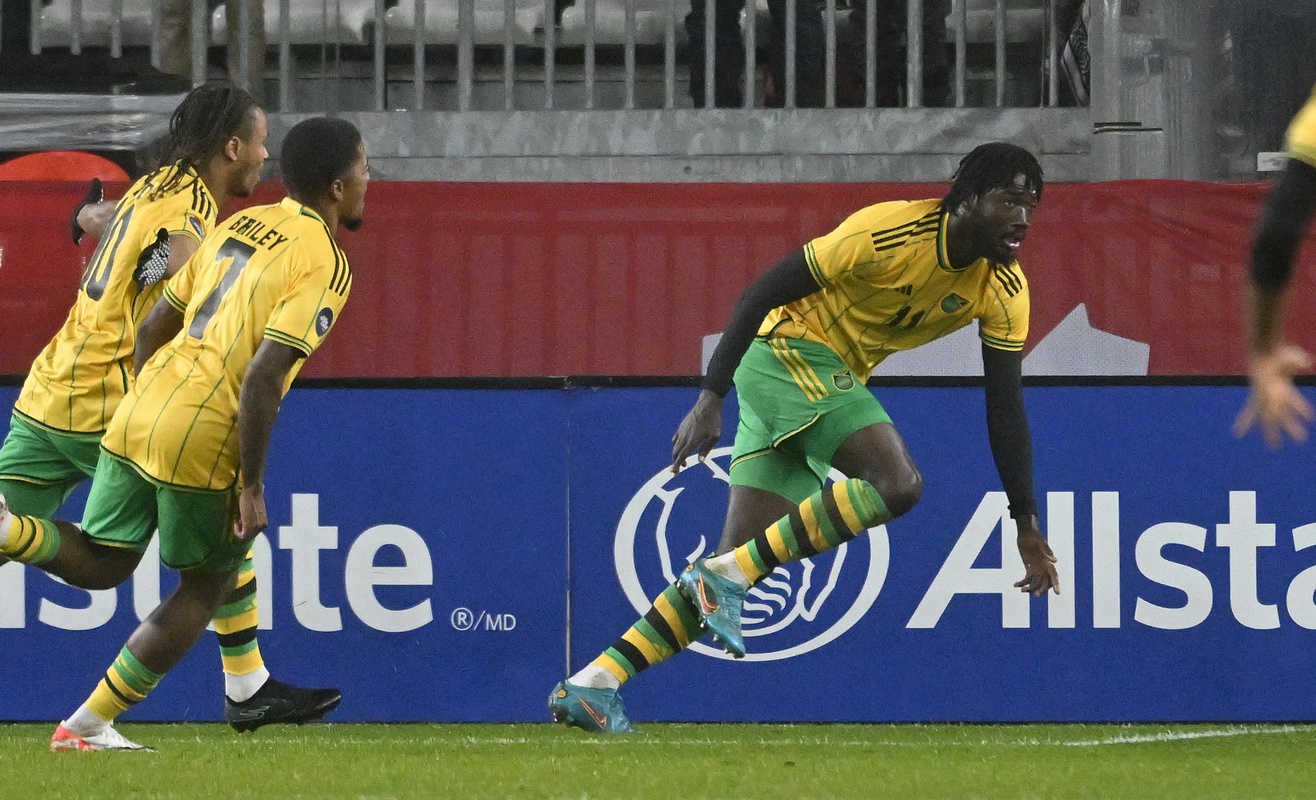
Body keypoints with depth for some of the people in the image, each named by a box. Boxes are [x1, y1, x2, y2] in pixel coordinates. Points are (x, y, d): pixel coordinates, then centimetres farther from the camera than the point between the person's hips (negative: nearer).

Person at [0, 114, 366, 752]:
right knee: (206, 586, 14)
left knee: (100, 565, 17)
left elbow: (152, 327, 18)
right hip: (204, 441, -6)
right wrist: (251, 484, -12)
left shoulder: (240, 226, 15)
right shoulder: (325, 264, -9)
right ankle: (88, 726, 14)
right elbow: (263, 375, -19)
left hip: (138, 415, 7)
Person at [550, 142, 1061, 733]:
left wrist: (1027, 524, 1)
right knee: (897, 482, -27)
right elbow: (763, 290, -17)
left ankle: (593, 685, 1)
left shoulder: (1003, 289, -2)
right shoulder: (890, 232, -22)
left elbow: (1006, 407, 4)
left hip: (833, 381, 8)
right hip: (789, 352, -8)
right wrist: (710, 399, -21)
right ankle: (726, 575, -22)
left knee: (740, 566, 1)